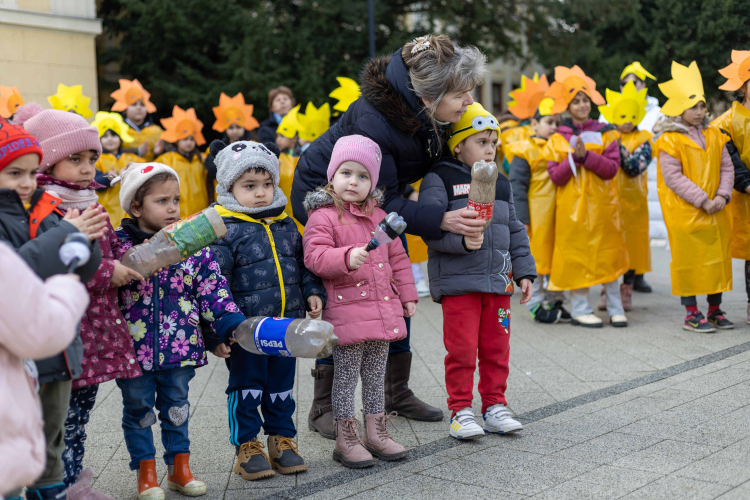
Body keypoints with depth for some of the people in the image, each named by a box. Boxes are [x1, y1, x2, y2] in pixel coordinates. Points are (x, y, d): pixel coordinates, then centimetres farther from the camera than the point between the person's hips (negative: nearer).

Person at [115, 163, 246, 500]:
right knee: (138, 410, 11)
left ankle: (179, 468, 31)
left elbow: (212, 288, -1)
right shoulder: (119, 246, -8)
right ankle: (146, 472, 27)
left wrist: (231, 323, -10)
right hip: (133, 347, -2)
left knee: (176, 407, 15)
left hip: (179, 346, 2)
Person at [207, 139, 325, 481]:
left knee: (282, 387, 15)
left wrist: (312, 292, 7)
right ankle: (247, 447, 20)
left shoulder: (286, 225, 9)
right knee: (247, 388, 6)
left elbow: (303, 263, 20)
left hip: (287, 325, 5)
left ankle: (282, 439, 29)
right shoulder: (225, 231, -11)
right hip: (246, 328, -5)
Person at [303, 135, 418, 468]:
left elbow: (397, 257, 20)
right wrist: (347, 257, -34)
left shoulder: (379, 216, 14)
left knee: (376, 375, 15)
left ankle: (376, 433, 26)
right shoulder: (323, 217, -7)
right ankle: (345, 439, 11)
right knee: (346, 377, 1)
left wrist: (407, 294, 18)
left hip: (383, 308, 6)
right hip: (346, 309, -6)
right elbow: (315, 256, -18)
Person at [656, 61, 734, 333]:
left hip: (715, 212, 6)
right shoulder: (670, 140, -9)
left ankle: (715, 310, 23)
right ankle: (691, 314, 9)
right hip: (685, 212, -6)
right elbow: (673, 177, -15)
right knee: (689, 260, 0)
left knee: (718, 257, 10)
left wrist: (722, 195, -8)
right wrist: (703, 201, -18)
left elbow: (727, 167, 9)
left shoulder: (714, 135, 9)